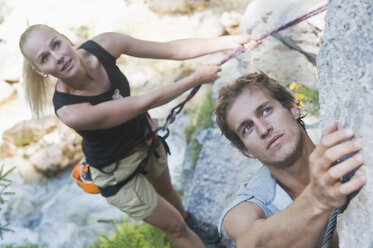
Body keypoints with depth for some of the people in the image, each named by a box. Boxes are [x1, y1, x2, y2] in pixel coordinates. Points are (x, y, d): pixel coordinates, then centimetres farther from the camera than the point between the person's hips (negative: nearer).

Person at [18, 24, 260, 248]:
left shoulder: (103, 45, -25)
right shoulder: (70, 112, -39)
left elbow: (172, 49, -22)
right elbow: (145, 103, -34)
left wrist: (229, 41, -27)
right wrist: (197, 78, -25)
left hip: (145, 136, 5)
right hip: (117, 170, -5)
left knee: (166, 190, 35)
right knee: (174, 226, 12)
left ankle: (188, 218, 66)